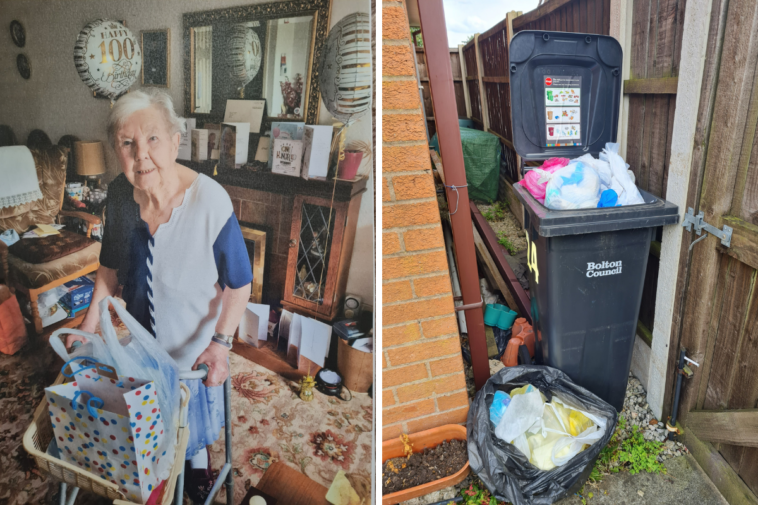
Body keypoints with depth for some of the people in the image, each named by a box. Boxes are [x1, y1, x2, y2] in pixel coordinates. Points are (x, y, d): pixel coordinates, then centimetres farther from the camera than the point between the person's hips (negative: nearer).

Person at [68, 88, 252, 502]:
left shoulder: (210, 200, -32)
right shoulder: (119, 194, -16)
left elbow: (239, 282, -23)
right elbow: (111, 264, 1)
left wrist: (220, 342, -30)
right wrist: (90, 322, -2)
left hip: (194, 341, -4)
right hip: (142, 336, 4)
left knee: (194, 407, 23)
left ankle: (199, 465, 55)